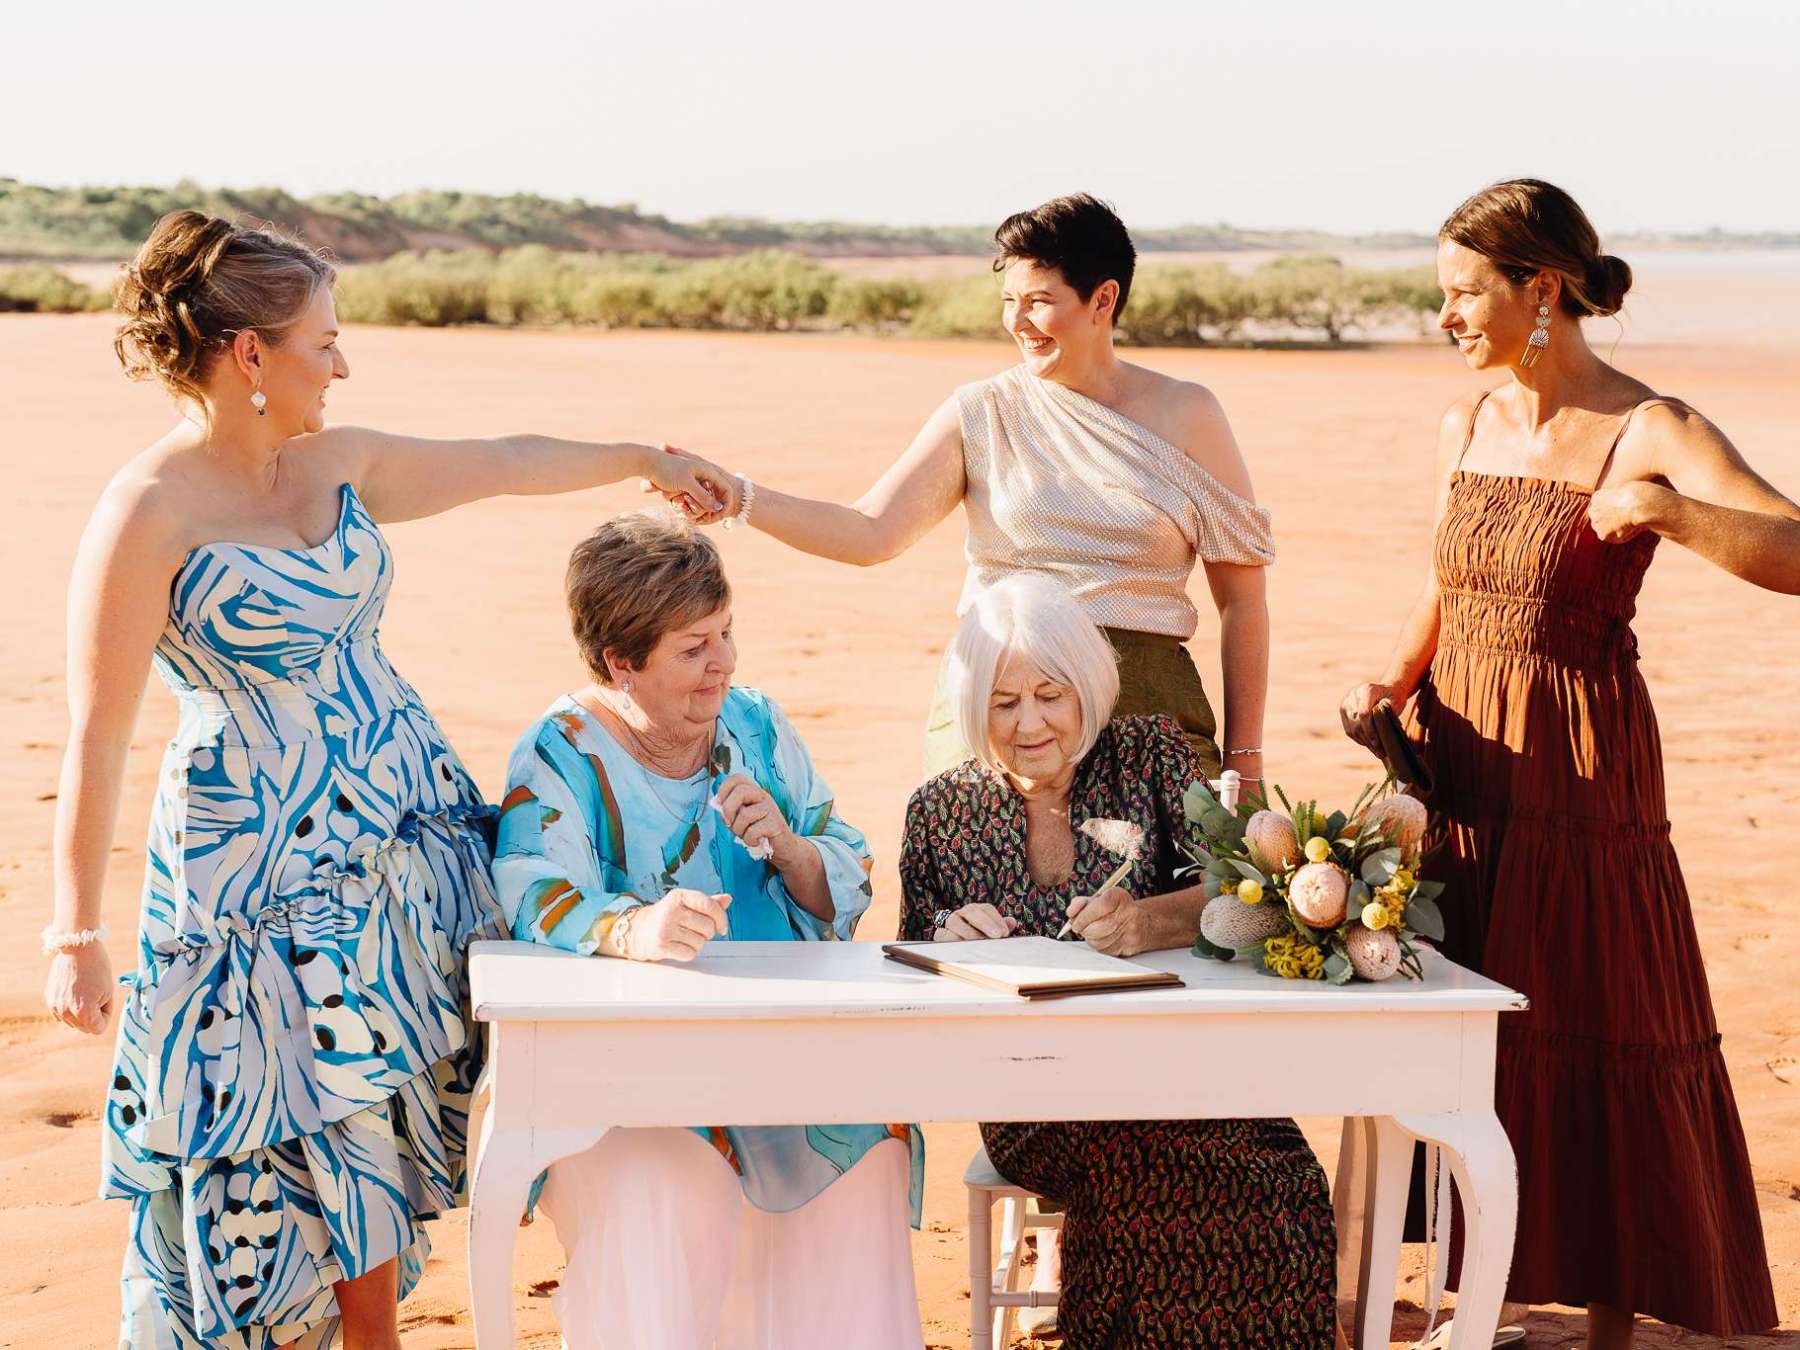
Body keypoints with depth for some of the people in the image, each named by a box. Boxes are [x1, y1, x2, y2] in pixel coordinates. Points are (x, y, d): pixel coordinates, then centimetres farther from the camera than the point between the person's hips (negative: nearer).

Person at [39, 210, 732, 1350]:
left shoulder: (339, 464, 6)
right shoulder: (150, 511, -15)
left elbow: (503, 464, 22)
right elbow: (97, 733, -15)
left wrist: (640, 457, 32)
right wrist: (77, 933, -15)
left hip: (413, 841, 7)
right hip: (263, 867, -7)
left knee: (376, 1157, 9)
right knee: (281, 1157, 2)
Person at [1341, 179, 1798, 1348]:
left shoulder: (1649, 434, -12)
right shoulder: (1466, 429, 7)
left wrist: (1671, 514, -39)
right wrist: (1394, 684, 4)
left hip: (1582, 781, -6)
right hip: (1455, 769, 6)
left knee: (1599, 1043, 2)